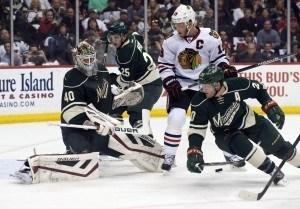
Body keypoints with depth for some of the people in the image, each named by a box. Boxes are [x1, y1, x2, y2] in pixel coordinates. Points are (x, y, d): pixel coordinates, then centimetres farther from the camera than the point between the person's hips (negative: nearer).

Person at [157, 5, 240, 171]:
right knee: (176, 117, -19)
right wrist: (170, 82, -14)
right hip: (180, 84, -1)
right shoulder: (171, 42, -9)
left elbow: (218, 57, 2)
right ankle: (169, 156, -6)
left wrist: (226, 68, -16)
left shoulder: (210, 38, -12)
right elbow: (164, 65, -2)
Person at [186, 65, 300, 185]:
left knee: (278, 146, 5)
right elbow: (196, 128, -22)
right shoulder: (199, 102, -26)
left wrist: (271, 107, -13)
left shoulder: (237, 85, -27)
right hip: (224, 132, -1)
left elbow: (259, 90, -7)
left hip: (248, 121, 1)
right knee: (240, 145, -31)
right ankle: (273, 172, -15)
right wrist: (194, 152, -32)